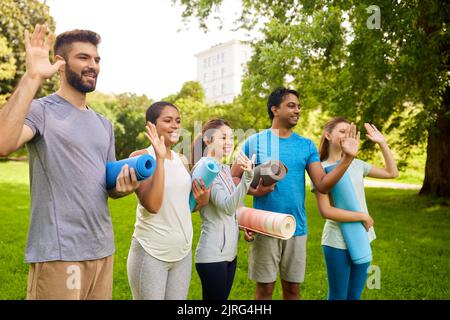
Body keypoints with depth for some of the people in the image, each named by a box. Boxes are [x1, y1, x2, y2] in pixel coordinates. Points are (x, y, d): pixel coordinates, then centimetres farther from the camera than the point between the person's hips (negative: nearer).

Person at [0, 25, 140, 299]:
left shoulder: (104, 125, 14)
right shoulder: (40, 110, -7)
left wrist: (124, 185, -4)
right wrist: (32, 78, -27)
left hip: (103, 248, 7)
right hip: (58, 252, -7)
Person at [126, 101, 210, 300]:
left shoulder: (182, 160, 8)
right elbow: (152, 205, -22)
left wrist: (203, 199, -4)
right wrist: (160, 159, -24)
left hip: (183, 251, 6)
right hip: (151, 253, -6)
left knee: (178, 298, 15)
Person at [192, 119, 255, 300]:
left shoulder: (226, 170, 9)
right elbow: (227, 207, -29)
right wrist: (247, 177, -40)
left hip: (230, 252, 8)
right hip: (212, 255, -8)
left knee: (223, 297, 17)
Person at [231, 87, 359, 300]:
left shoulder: (307, 145, 5)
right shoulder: (254, 141, -3)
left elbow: (323, 185, -2)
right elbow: (233, 178, -1)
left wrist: (348, 158, -12)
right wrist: (253, 191, -19)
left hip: (296, 228, 3)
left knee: (293, 287, 15)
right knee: (265, 288, 8)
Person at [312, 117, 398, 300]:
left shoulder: (356, 164, 5)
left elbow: (392, 173, 14)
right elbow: (326, 211, -20)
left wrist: (382, 143, 7)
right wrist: (363, 217, -16)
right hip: (338, 242, -6)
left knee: (355, 295, 17)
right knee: (338, 297, 7)